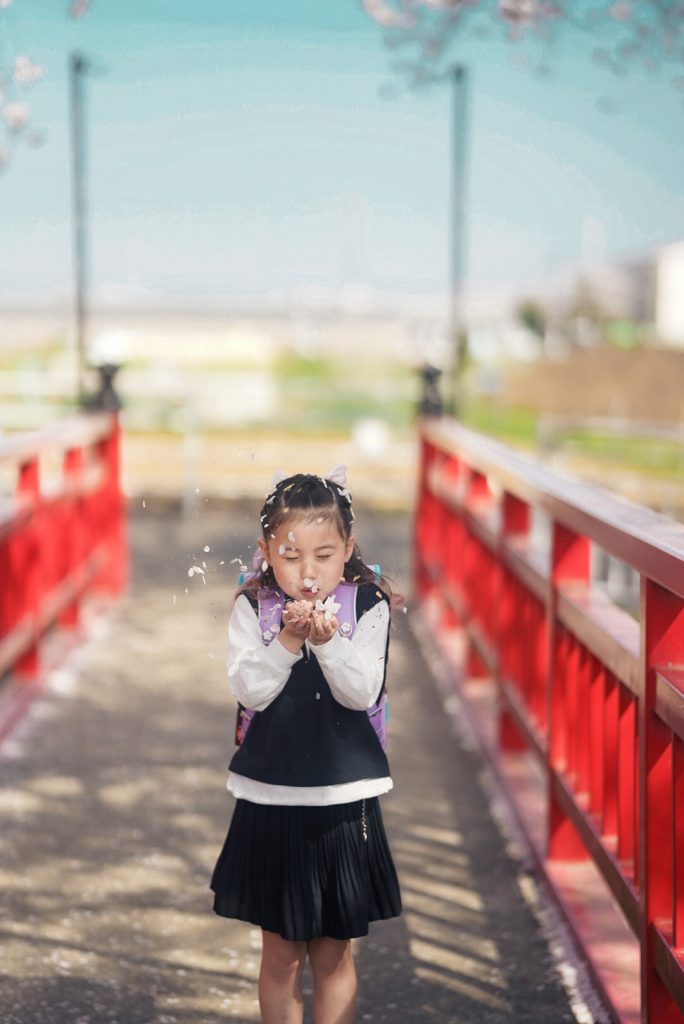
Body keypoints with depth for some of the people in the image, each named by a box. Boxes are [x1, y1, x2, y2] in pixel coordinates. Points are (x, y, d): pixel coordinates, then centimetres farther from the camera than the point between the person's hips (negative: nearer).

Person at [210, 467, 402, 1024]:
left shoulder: (368, 606, -6)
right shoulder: (251, 607, -4)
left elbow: (362, 693, -14)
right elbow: (250, 690, -13)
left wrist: (327, 639, -28)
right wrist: (288, 641, -26)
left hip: (344, 796, 0)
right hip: (269, 796, 0)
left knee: (335, 955, 11)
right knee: (281, 956, 11)